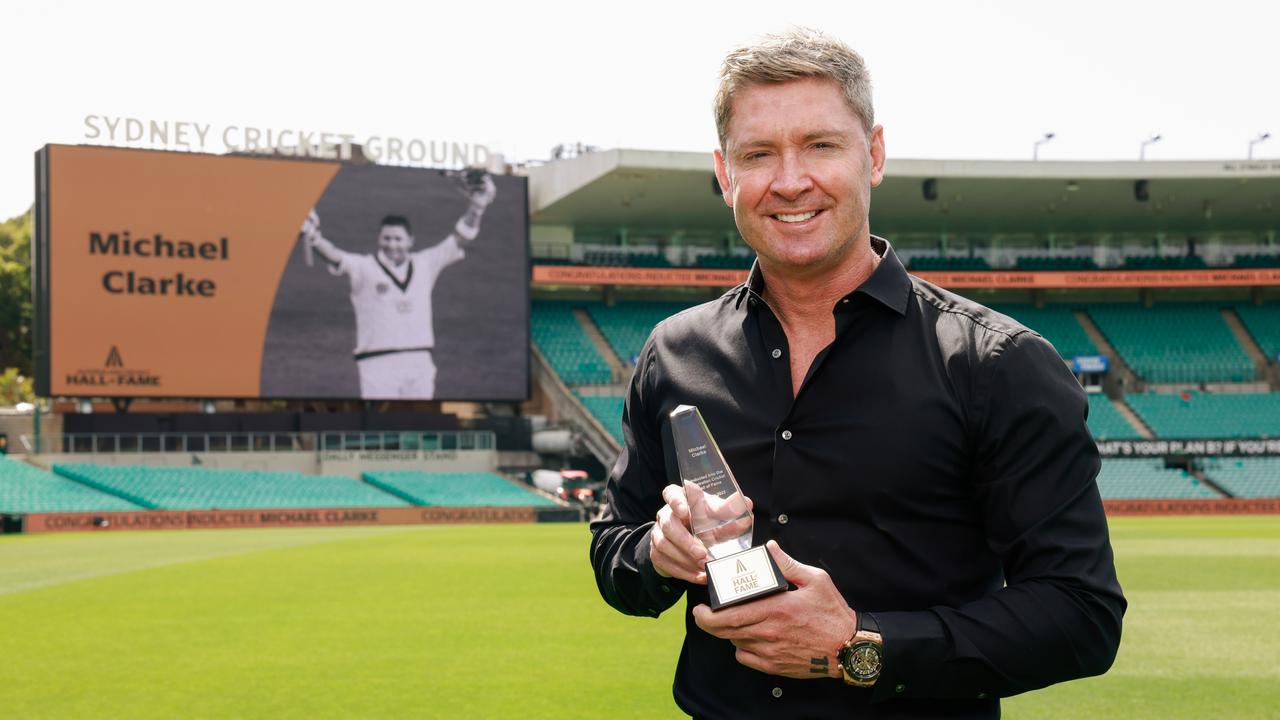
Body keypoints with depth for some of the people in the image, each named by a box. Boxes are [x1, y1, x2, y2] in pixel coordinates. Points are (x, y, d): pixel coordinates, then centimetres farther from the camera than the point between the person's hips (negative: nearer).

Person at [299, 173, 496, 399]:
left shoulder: (425, 265, 11)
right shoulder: (363, 268, -1)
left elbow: (460, 239, 9)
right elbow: (335, 256, -18)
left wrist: (476, 208, -5)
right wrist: (314, 238, -39)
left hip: (420, 363, 4)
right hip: (378, 364, -4)